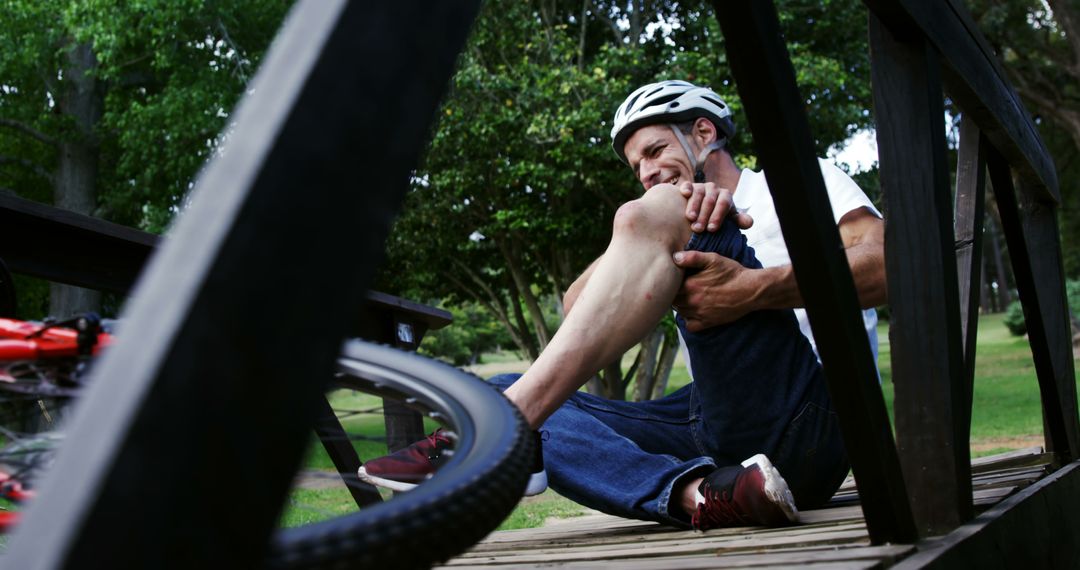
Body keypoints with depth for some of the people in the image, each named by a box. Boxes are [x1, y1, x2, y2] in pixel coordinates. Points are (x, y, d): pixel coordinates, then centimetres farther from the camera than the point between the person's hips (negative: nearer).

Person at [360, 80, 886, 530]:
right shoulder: (695, 219, 30)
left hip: (805, 420, -6)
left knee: (656, 212, -18)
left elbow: (886, 264, -5)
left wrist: (755, 288, -19)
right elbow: (577, 309, 9)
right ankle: (700, 494, -31)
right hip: (714, 433, 6)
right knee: (506, 395, -5)